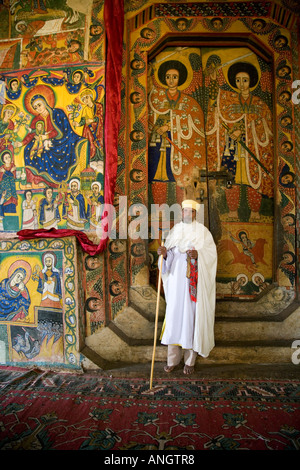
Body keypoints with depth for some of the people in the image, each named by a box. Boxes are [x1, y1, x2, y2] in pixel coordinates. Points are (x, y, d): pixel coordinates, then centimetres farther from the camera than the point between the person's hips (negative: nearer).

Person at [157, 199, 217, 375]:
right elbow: (170, 255, 7)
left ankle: (190, 360, 14)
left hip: (194, 281, -3)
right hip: (176, 279, 3)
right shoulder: (175, 230, 11)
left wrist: (198, 254, -25)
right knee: (174, 314, 4)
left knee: (191, 316, 1)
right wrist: (165, 253, -15)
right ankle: (173, 358, 18)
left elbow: (211, 253, -7)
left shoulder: (203, 231, 1)